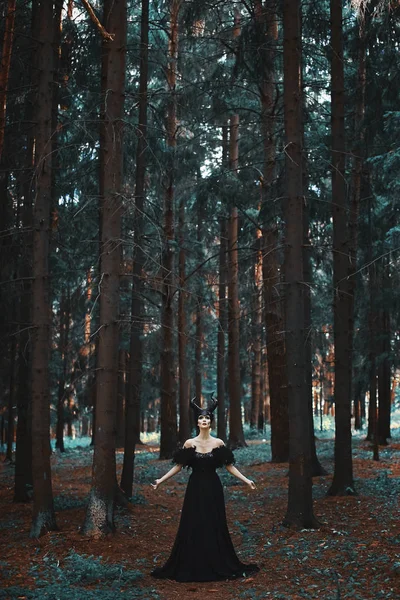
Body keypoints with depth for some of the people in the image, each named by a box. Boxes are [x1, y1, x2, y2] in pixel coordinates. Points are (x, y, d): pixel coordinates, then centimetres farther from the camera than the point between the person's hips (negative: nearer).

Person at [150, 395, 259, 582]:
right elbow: (178, 466, 2)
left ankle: (218, 566, 16)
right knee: (193, 526, 2)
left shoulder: (218, 443, -1)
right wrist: (161, 480, -4)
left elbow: (229, 466, 2)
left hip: (213, 488, 0)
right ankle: (191, 567, 13)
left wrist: (246, 480, -5)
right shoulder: (189, 443, -1)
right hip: (195, 488, 0)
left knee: (214, 526, 4)